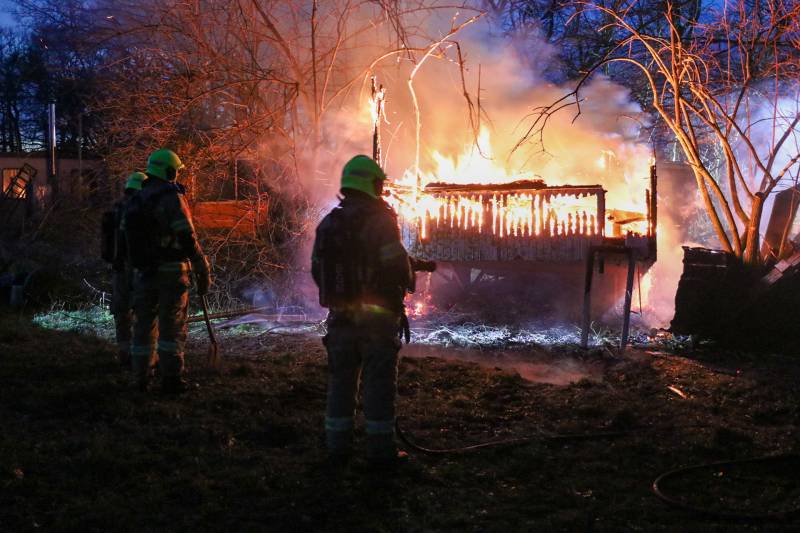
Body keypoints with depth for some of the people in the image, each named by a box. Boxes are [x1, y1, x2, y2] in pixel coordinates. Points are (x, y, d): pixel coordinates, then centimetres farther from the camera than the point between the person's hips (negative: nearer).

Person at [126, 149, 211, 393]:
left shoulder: (137, 201, 11)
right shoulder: (171, 197, -12)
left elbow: (131, 237, 15)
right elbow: (187, 238, -18)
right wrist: (203, 270, -13)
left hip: (145, 270, 7)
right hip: (171, 270, -6)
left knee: (145, 323, 13)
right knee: (173, 326, -1)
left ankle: (141, 377, 18)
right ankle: (170, 378, -2)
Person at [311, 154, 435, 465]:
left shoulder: (328, 223, 7)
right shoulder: (379, 220, -12)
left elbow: (317, 269, 10)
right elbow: (397, 266, -16)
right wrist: (408, 280, 5)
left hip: (340, 316, 5)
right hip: (377, 315, -5)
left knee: (340, 381, 13)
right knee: (378, 382, 3)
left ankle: (337, 447, 18)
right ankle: (380, 448, 7)